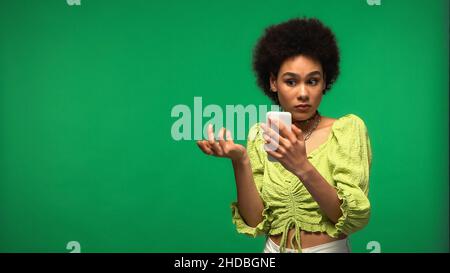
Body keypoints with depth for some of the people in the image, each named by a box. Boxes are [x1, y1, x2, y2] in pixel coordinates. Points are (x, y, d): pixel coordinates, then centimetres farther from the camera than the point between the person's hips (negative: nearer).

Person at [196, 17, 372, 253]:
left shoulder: (347, 128, -9)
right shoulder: (260, 135, -2)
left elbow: (354, 218, -18)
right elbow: (255, 223, -8)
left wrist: (302, 168, -31)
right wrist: (239, 161, -22)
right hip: (274, 249, 2)